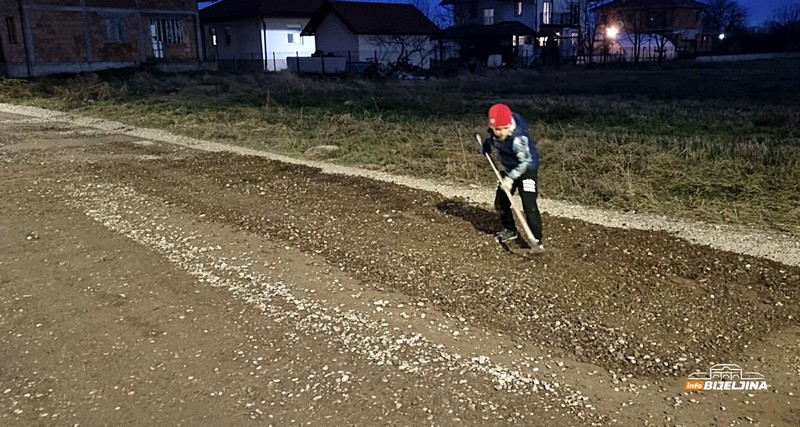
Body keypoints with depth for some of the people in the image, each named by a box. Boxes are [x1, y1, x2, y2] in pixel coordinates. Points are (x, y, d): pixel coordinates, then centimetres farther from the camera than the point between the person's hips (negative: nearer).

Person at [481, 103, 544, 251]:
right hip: (510, 170, 8)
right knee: (500, 202, 13)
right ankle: (510, 230, 35)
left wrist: (510, 178, -33)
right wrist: (486, 146, -4)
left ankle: (537, 240, -9)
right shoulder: (493, 132, -14)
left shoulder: (518, 138, -35)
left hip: (527, 170, -8)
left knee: (529, 205, -17)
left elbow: (525, 161, -32)